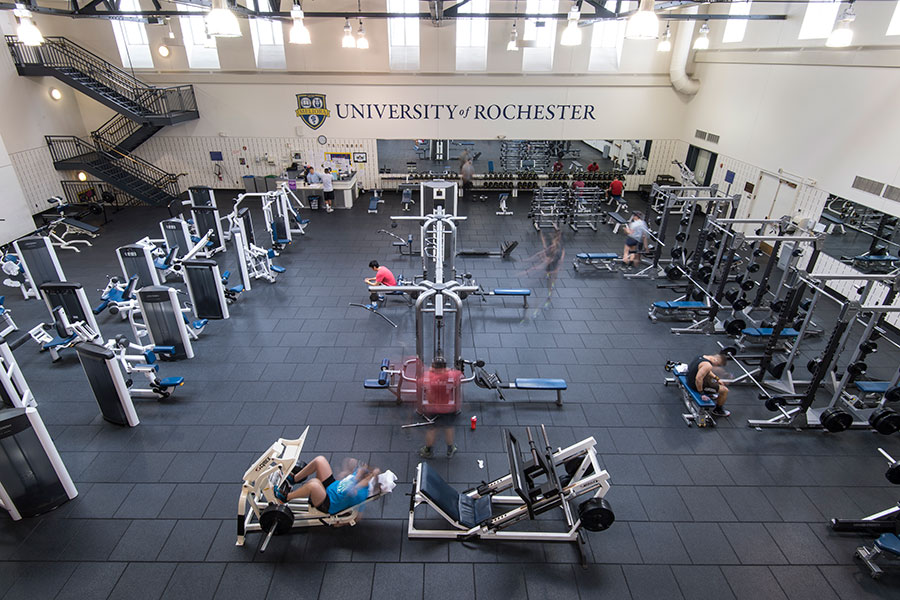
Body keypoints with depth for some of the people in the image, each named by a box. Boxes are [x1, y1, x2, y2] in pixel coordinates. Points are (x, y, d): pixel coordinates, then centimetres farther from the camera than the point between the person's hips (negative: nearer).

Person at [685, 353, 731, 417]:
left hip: (690, 377, 9)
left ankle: (710, 394, 49)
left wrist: (717, 378, 15)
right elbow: (698, 379, -36)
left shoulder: (704, 356, -1)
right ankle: (718, 410, 18)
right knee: (725, 390, -1)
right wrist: (701, 394, -26)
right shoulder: (707, 365, -30)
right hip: (696, 385, -9)